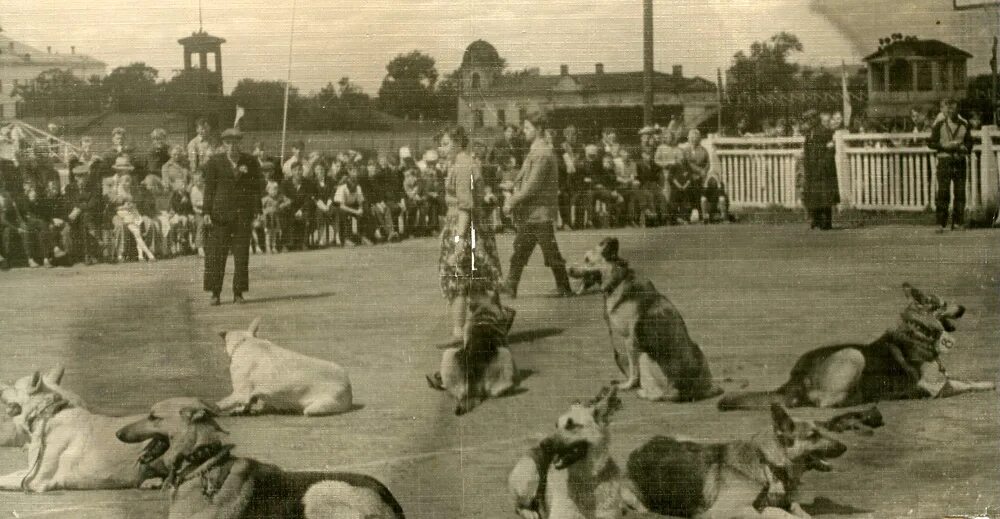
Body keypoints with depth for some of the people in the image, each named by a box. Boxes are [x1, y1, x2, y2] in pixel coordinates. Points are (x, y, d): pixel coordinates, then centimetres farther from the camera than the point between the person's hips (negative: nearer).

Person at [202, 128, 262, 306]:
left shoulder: (250, 162, 6)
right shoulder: (214, 162, 2)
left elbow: (256, 189, 8)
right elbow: (209, 189, 2)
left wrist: (256, 213, 3)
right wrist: (206, 213, -4)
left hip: (243, 213, 1)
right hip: (220, 213, -1)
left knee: (242, 254, 2)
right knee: (216, 254, -1)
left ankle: (238, 293, 9)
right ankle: (215, 294, 5)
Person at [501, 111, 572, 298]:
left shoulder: (543, 154, -16)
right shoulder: (534, 152, 15)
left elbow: (533, 186, -20)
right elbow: (523, 181, 19)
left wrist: (513, 202, -15)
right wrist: (513, 198, 6)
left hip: (541, 214, -9)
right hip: (529, 214, 9)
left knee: (551, 254, -1)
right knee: (520, 251, 8)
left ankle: (564, 289, 8)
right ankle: (510, 286, 11)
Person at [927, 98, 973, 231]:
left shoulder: (964, 124, 8)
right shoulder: (939, 124, -1)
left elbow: (969, 142, 16)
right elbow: (931, 143, -2)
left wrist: (965, 148, -6)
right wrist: (946, 146, -15)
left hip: (960, 161, 3)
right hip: (944, 160, -3)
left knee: (960, 194, 2)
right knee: (943, 193, -8)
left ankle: (957, 223, 9)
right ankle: (941, 224, -4)